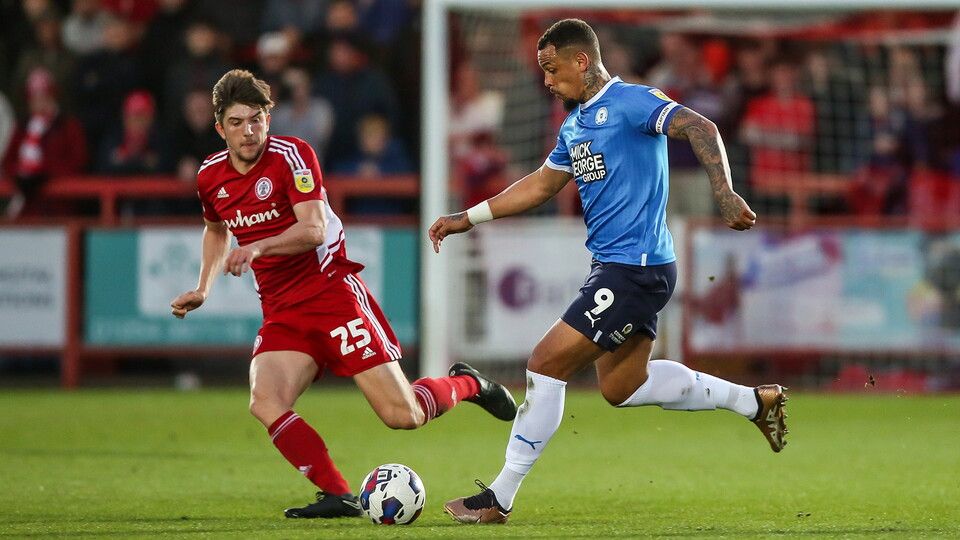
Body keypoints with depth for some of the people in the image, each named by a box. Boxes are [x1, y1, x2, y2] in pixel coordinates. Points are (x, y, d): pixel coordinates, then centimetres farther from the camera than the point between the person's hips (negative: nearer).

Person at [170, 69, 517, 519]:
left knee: (403, 415, -9)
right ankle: (338, 496, -16)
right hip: (281, 313, 5)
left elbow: (314, 230, -22)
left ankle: (468, 384, 24)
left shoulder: (291, 155, -11)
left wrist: (258, 247, -37)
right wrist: (203, 288, 18)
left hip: (331, 292, -5)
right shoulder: (210, 176, 7)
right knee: (265, 403, -24)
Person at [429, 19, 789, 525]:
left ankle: (500, 498, -4)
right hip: (612, 268, 10)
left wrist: (725, 194, -38)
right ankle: (753, 400, 25)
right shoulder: (574, 125, 16)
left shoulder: (631, 102, -13)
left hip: (635, 269, -10)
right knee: (620, 386, 16)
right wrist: (467, 219, 25)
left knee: (546, 364, -10)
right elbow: (541, 183, 28)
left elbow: (700, 128, -24)